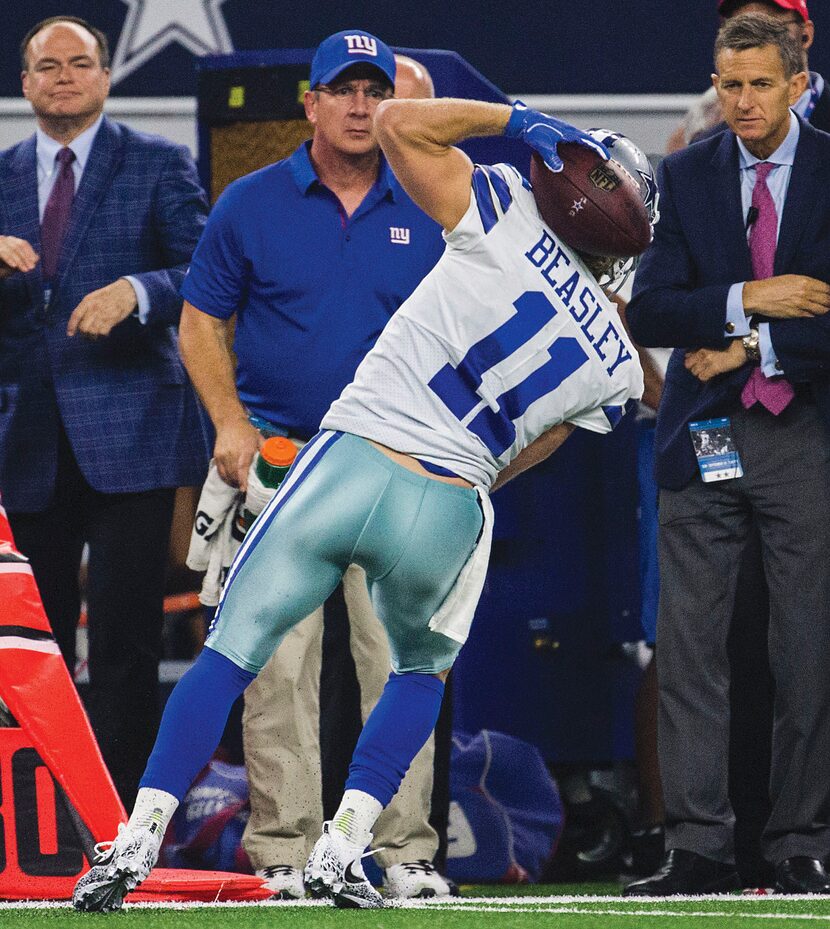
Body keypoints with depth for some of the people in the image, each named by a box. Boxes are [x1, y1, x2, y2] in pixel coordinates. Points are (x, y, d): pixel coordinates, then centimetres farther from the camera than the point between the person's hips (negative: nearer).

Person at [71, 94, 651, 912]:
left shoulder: (510, 216, -1)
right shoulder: (614, 366, 9)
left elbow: (396, 122, 0)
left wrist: (513, 118, 10)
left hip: (347, 463, -2)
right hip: (447, 508, 2)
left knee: (232, 650, 9)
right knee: (424, 668, 29)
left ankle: (137, 842, 0)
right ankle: (343, 849, 14)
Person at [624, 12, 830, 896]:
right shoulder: (685, 177, 7)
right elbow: (647, 313, -1)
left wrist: (753, 351, -10)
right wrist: (747, 300, -13)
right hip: (703, 437, 2)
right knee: (688, 648, -2)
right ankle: (698, 849, 1)